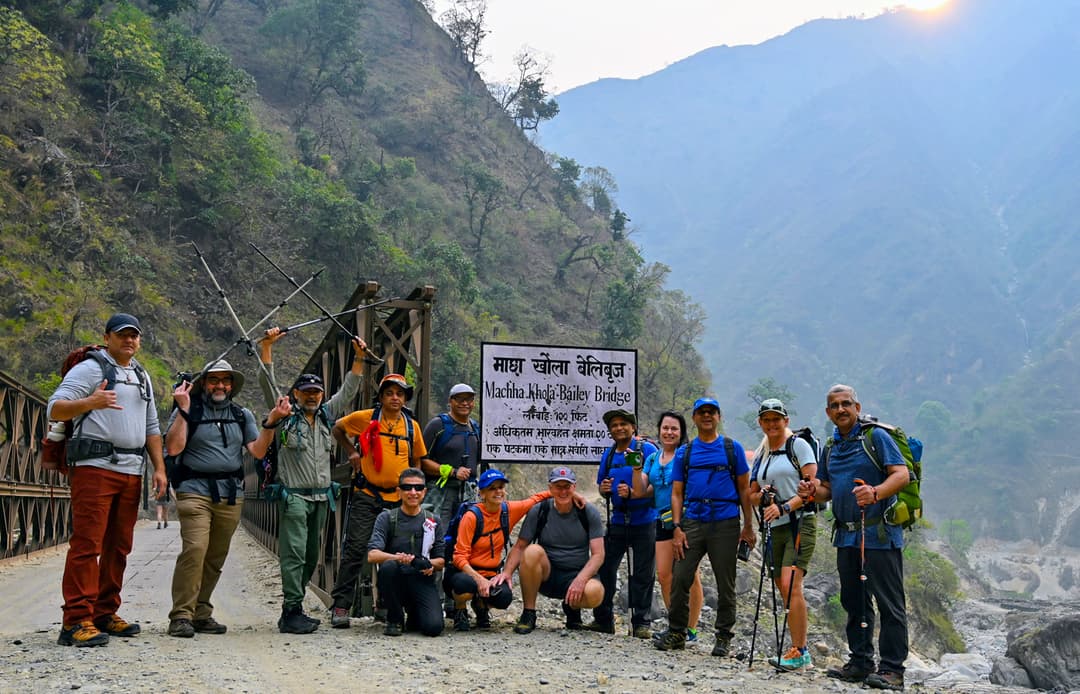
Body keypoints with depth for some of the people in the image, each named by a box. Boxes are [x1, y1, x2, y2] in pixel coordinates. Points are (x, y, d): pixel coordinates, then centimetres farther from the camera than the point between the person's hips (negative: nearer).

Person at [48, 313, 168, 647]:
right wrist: (90, 402, -30)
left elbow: (151, 427, 25)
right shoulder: (89, 369, -1)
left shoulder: (142, 377, 22)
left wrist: (159, 467, 15)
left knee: (119, 546, 9)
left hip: (131, 471, 7)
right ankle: (76, 621, -10)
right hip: (94, 466, -7)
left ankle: (105, 614, 17)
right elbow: (55, 409, -11)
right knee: (87, 544, -10)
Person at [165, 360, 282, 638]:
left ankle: (201, 613, 15)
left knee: (216, 558, 6)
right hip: (195, 490, -4)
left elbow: (258, 451, 8)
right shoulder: (189, 410, 6)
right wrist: (183, 410, -10)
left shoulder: (242, 415, 18)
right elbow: (173, 448, -7)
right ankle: (181, 616, -14)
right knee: (194, 549, -19)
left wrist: (270, 422, -4)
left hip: (231, 493, 5)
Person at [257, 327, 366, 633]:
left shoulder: (328, 414, 16)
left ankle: (293, 609, 18)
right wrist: (267, 347, -15)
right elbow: (267, 383, -6)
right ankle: (292, 612, -11)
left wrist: (358, 358, 6)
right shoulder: (286, 414, 3)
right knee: (294, 553, -12)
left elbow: (348, 390, 15)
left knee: (312, 555, 9)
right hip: (293, 496, -6)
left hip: (322, 496, 6)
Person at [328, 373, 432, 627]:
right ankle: (340, 605, -1)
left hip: (398, 498, 3)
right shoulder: (366, 418, -2)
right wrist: (352, 452, 4)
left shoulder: (412, 426, 6)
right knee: (355, 549, -7)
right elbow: (338, 428, 15)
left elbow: (417, 460, 17)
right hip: (366, 495, -3)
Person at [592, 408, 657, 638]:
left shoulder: (647, 450, -5)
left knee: (642, 574, 1)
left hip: (643, 520, -5)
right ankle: (603, 619, 14)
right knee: (605, 568, 3)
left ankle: (641, 623, 10)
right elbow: (603, 489, 20)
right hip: (617, 520, 5)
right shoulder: (608, 455, 12)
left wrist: (632, 492, -23)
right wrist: (604, 489, -3)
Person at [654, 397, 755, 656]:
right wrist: (677, 528, 0)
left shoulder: (732, 448, 7)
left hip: (725, 523, -2)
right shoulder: (684, 452, 12)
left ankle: (723, 637, 15)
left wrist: (748, 527, 1)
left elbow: (744, 489, 6)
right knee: (679, 578, -4)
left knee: (726, 583, 4)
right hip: (692, 522, 2)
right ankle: (676, 632, 10)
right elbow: (677, 493, 11)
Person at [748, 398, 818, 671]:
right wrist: (762, 496, -2)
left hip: (800, 522, -7)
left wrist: (784, 507, -17)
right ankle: (801, 652, 14)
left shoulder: (798, 445, -1)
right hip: (775, 528, 7)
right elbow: (751, 497, 21)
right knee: (784, 591, 7)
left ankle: (799, 650, -16)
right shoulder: (760, 456, 18)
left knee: (791, 586, -19)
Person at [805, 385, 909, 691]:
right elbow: (828, 490, 21)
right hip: (846, 536, 7)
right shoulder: (830, 447, 16)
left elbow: (901, 474, -13)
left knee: (889, 603, -4)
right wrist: (814, 490, -3)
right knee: (854, 602, 12)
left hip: (879, 534, -7)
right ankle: (861, 662, 21)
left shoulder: (876, 436, -4)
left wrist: (875, 493, -31)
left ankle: (892, 668, 0)